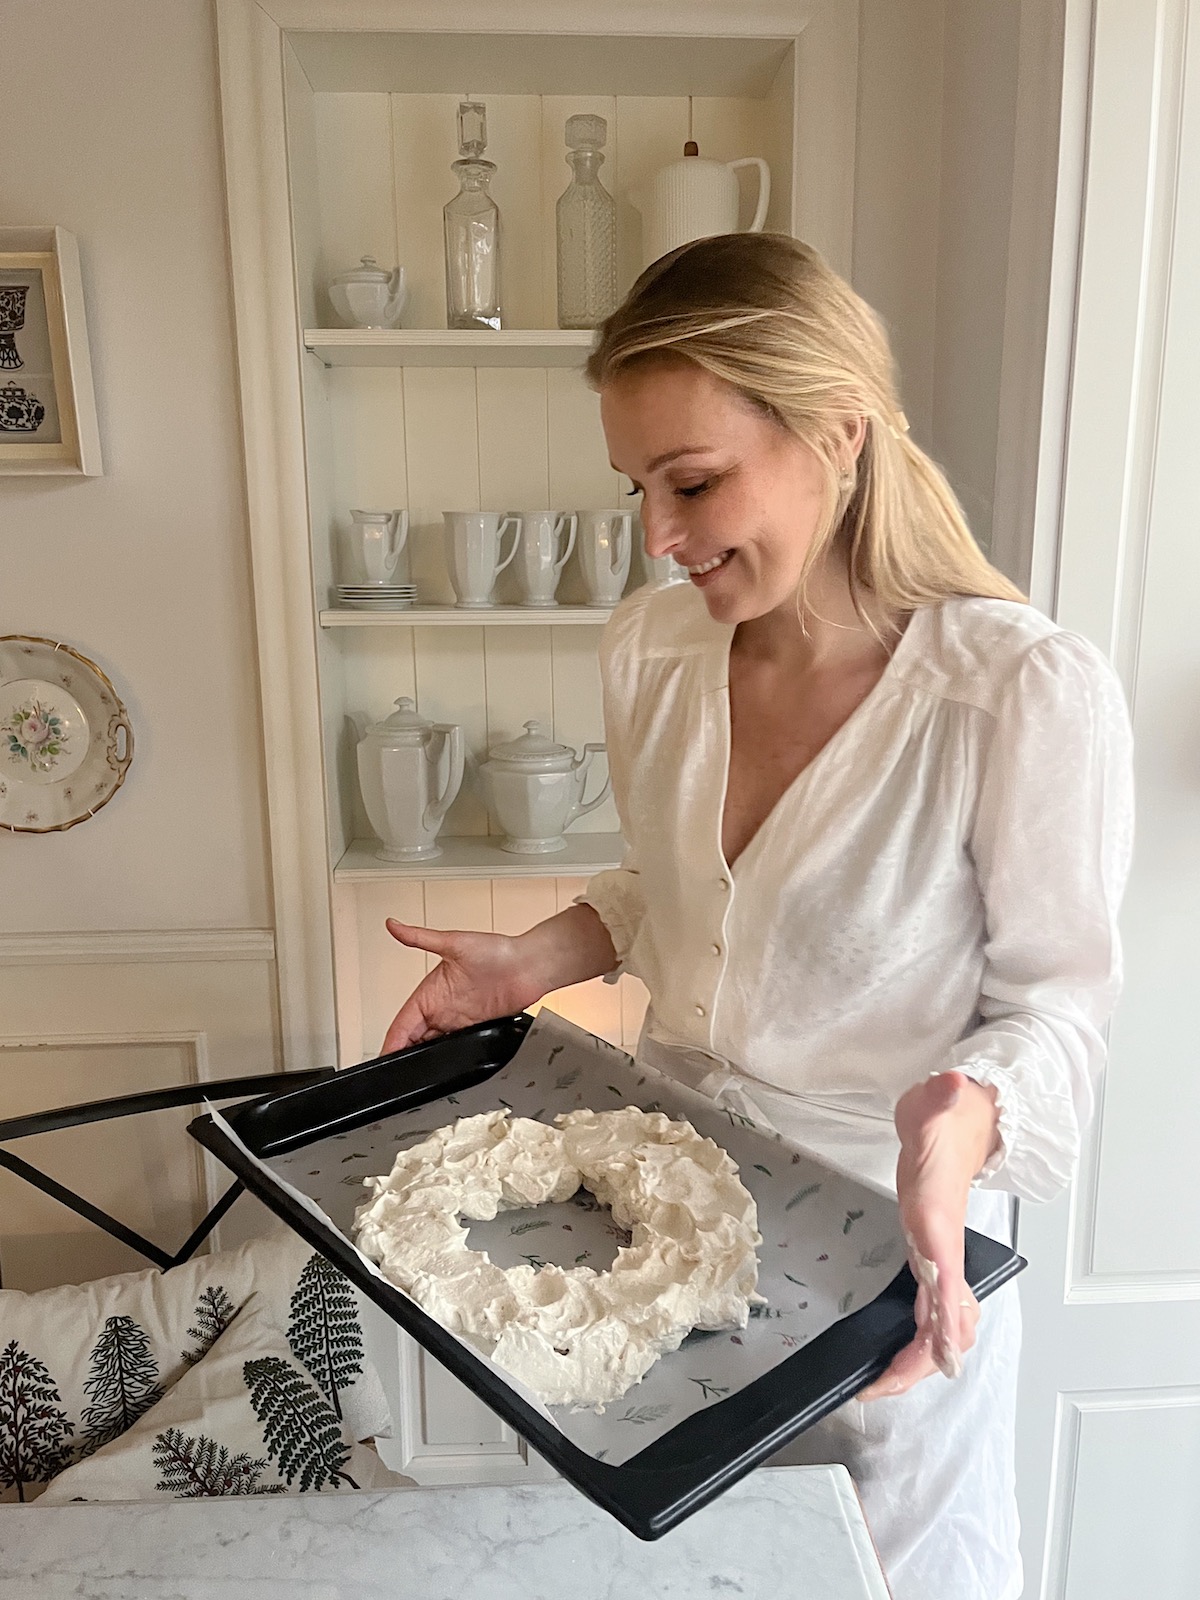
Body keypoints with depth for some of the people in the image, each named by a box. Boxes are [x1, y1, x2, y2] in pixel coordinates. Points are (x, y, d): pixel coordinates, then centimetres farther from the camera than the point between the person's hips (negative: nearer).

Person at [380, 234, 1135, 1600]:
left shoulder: (1030, 694, -25)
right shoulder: (649, 648, -8)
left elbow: (1056, 991, -14)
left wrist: (965, 1114, -35)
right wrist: (531, 962, -9)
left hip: (886, 1236, -4)